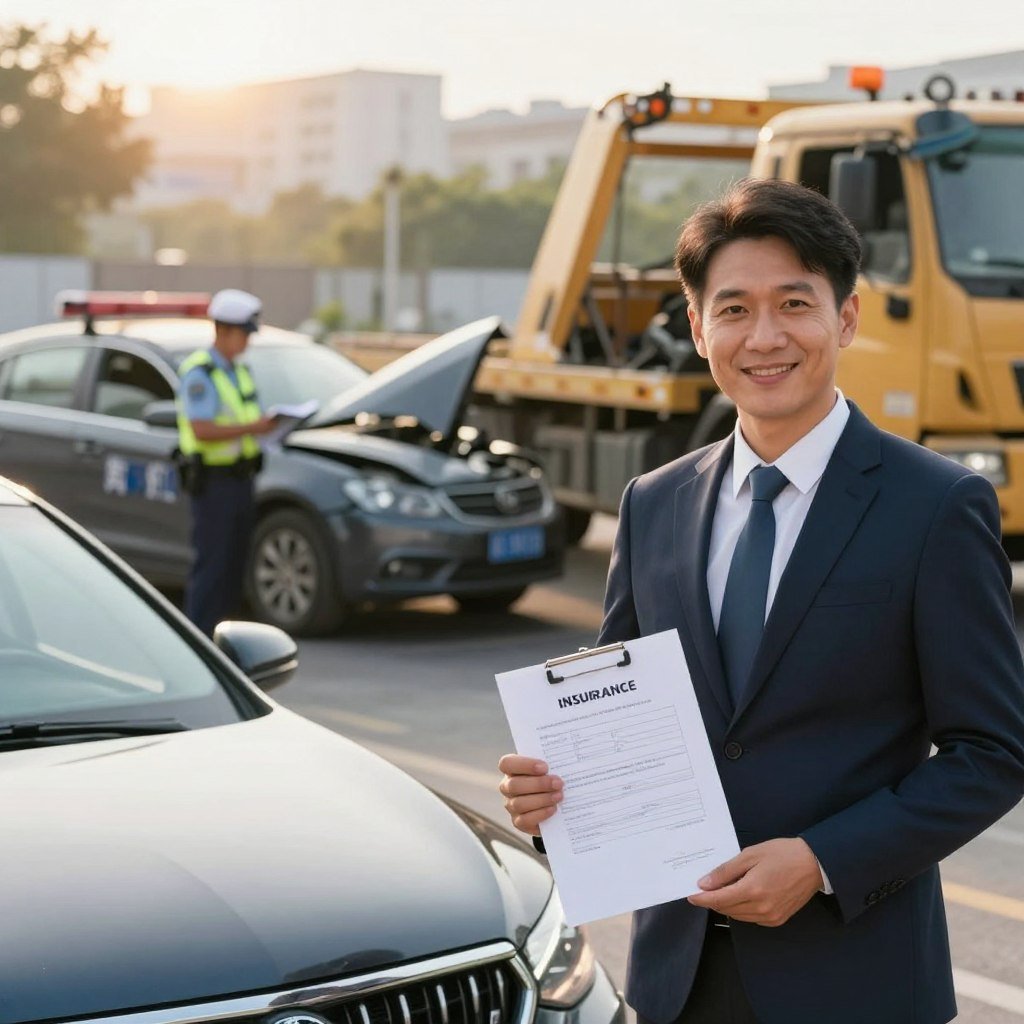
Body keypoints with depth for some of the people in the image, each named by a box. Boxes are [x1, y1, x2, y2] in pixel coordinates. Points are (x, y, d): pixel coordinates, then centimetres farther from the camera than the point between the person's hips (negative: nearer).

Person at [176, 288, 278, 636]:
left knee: (235, 563, 10)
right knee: (210, 564, -7)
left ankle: (219, 630, 17)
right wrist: (251, 428, -26)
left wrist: (267, 425, 1)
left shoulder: (238, 370, 16)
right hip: (212, 480, -8)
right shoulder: (199, 373, -13)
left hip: (239, 478, 9)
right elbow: (202, 430, -22)